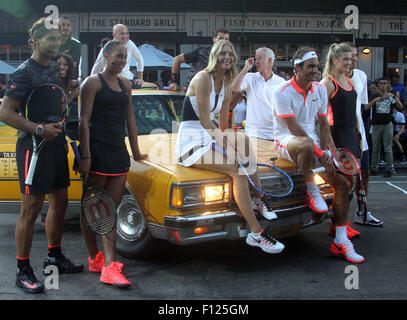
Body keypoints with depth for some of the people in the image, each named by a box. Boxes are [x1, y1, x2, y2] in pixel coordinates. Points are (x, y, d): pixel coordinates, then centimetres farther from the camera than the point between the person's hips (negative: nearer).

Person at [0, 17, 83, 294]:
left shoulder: (54, 69, 13)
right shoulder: (24, 73, -11)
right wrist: (39, 129, -23)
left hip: (56, 145, 8)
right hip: (34, 147, -8)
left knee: (60, 202, 14)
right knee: (31, 208, -4)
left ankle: (54, 258, 29)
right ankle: (23, 271, 7)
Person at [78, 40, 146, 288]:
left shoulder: (125, 84, 14)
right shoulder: (93, 83, -4)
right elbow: (84, 121, -10)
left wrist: (136, 152, 17)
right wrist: (85, 156, -16)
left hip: (119, 152, 6)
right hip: (97, 151, -6)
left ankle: (109, 266, 3)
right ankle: (95, 258, 20)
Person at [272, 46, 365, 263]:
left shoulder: (320, 90, 7)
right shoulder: (282, 93, -13)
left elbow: (323, 124, 11)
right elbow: (294, 128, -19)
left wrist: (328, 151, -5)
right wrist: (319, 152, -23)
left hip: (312, 141, 7)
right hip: (286, 141, -6)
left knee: (343, 184, -5)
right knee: (306, 145, -43)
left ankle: (340, 241, 2)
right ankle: (312, 192, -17)